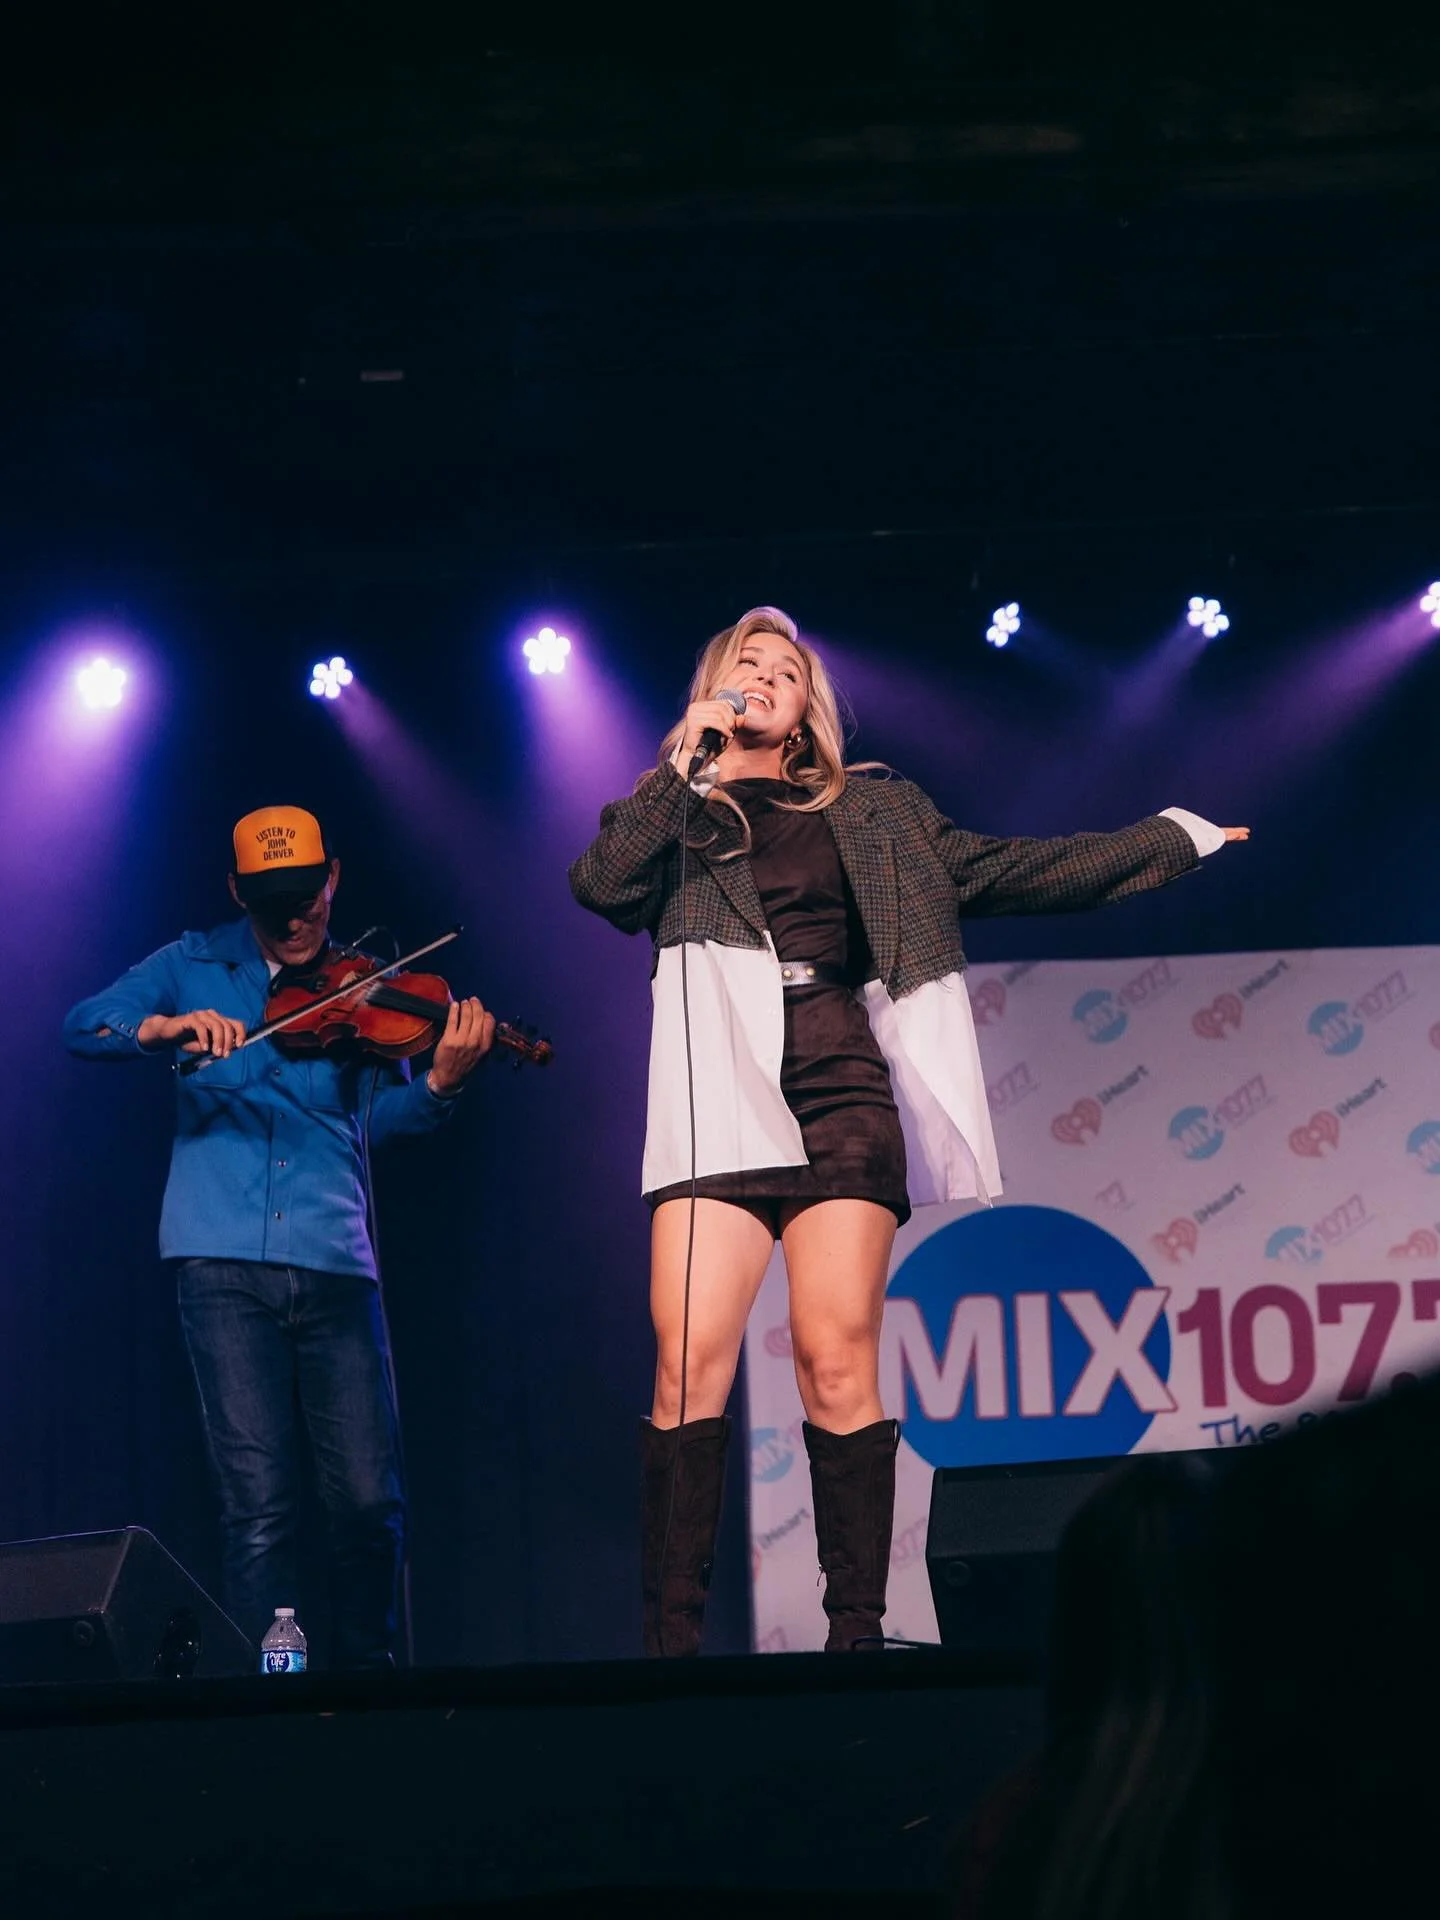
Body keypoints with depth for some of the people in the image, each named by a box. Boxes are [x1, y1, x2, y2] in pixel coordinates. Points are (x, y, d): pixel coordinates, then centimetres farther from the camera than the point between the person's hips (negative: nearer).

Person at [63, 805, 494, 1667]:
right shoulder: (196, 966, 12)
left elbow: (381, 1115, 2)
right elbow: (83, 1027, 1)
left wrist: (441, 1082, -19)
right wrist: (163, 1028, -19)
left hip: (335, 1265, 1)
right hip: (226, 1263, -1)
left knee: (369, 1498, -3)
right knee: (259, 1503, -7)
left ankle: (367, 1674, 13)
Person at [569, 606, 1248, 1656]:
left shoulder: (872, 812, 23)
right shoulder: (671, 813, 19)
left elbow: (1006, 870, 23)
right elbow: (605, 888, -1)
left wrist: (1169, 840, 24)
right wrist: (689, 762, -1)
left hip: (842, 1095, 1)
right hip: (718, 1097, -1)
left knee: (838, 1362, -10)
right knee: (692, 1364, -13)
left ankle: (857, 1634, -9)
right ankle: (672, 1640, -14)